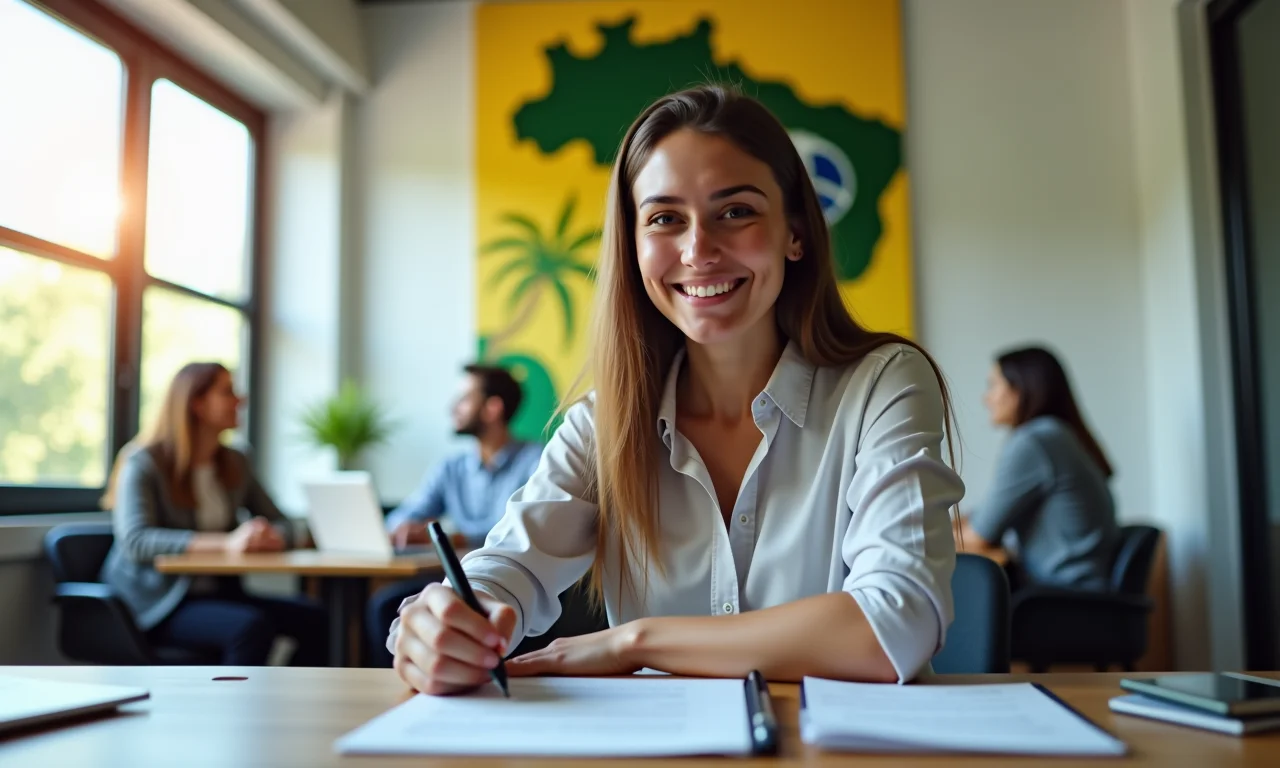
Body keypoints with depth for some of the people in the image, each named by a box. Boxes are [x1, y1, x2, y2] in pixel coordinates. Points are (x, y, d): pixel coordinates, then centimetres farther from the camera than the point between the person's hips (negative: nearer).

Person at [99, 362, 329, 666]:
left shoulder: (235, 464, 13)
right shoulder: (144, 462, -7)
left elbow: (281, 524, 12)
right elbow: (135, 541, -22)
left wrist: (272, 537, -15)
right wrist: (226, 543, -34)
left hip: (217, 593, 6)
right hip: (156, 604, -6)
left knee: (312, 617, -19)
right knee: (252, 626, -34)